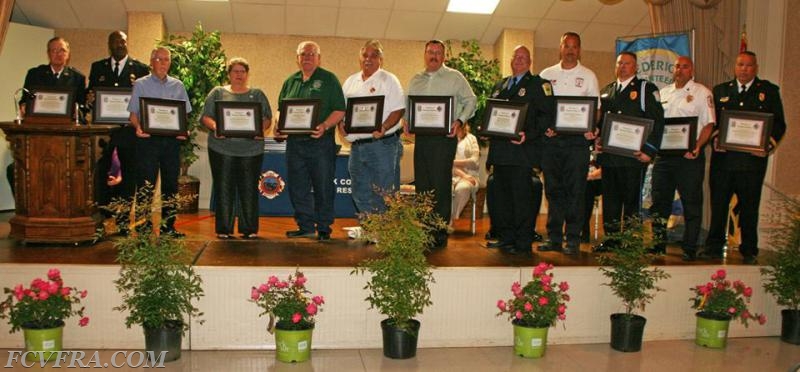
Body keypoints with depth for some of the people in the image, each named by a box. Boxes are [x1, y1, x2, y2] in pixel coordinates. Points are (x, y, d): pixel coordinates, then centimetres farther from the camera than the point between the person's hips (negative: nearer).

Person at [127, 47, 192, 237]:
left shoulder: (178, 86, 13)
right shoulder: (140, 84, 6)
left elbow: (185, 113, 12)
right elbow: (133, 113, 2)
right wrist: (138, 127, -18)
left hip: (172, 140, 3)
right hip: (148, 139, -3)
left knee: (171, 185, 6)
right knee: (145, 185, -3)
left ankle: (168, 226, 13)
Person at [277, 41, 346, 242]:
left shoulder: (329, 79, 0)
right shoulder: (290, 81, 15)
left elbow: (340, 110, -7)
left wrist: (325, 126, -23)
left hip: (321, 142, -5)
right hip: (294, 142, 5)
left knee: (323, 189, 2)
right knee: (298, 189, 8)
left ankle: (323, 229, 12)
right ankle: (305, 227, 19)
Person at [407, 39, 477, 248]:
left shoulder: (455, 77, 5)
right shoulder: (415, 80, 18)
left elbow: (470, 101, 5)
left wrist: (460, 121, -9)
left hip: (444, 137, -5)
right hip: (421, 137, 5)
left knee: (441, 186, -8)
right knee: (421, 184, 5)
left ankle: (440, 234, -3)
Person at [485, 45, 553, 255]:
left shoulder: (538, 84, 2)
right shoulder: (499, 86, 22)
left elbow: (546, 115, -6)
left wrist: (529, 135, -19)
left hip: (522, 150, -7)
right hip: (499, 150, 7)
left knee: (521, 197, -7)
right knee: (501, 196, 9)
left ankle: (523, 243, -1)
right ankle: (505, 238, 19)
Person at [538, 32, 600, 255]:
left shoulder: (588, 76, 10)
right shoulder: (547, 75, 13)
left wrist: (592, 129, -11)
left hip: (577, 138, -2)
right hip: (551, 138, 2)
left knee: (575, 190, -3)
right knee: (553, 189, 5)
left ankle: (573, 240, 2)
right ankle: (554, 238, 11)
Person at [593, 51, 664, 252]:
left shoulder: (646, 89, 2)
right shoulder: (606, 91, 19)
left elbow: (657, 121, -4)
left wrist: (649, 150, -12)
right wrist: (597, 139, 4)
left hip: (633, 156, -5)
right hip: (608, 155, 5)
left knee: (632, 198, 0)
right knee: (610, 198, 8)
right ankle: (611, 239, 16)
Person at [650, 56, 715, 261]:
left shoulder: (702, 92, 1)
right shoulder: (663, 93, 16)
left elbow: (708, 124, -5)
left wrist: (697, 147, -19)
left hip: (689, 156, -5)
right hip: (663, 154, 5)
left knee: (691, 204, 0)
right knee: (660, 201, 8)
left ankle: (690, 248, 6)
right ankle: (658, 243, 17)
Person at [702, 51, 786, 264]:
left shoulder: (769, 91, 9)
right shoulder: (720, 91, 14)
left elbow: (779, 124, 6)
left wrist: (770, 141, -12)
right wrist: (715, 139, -7)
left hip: (752, 159, -1)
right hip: (723, 157, 1)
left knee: (749, 207, 4)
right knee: (718, 204, 3)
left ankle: (749, 251, 14)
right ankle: (714, 247, 12)